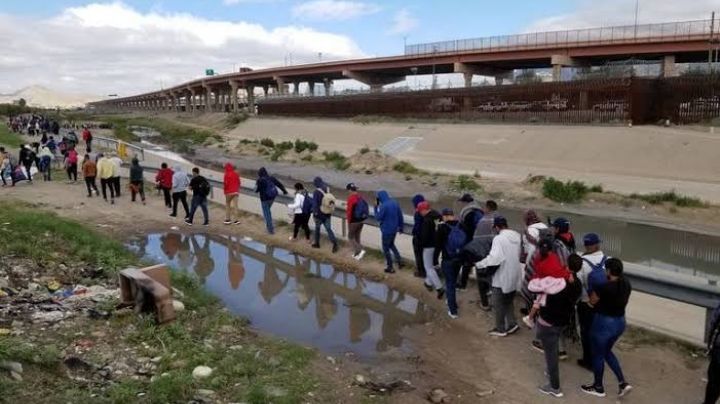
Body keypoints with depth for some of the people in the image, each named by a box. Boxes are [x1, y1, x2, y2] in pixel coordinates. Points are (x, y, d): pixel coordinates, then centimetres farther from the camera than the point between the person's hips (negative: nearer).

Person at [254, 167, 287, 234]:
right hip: (272, 198, 6)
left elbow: (257, 190, -19)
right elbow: (279, 184, 6)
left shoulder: (260, 180, -17)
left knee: (266, 214, 5)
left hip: (265, 199, -6)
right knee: (268, 211, 29)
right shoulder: (271, 178, 0)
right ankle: (269, 225, 35)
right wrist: (284, 190, 21)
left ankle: (271, 229, 6)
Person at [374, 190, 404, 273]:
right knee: (391, 244, 28)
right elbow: (400, 216, 6)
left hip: (386, 230, -7)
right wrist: (401, 227, 16)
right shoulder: (395, 203, 1)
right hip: (394, 229, 7)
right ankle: (399, 260, 18)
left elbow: (378, 218, -14)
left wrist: (376, 207, -8)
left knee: (386, 249, 8)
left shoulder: (383, 206, -22)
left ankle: (390, 267, 14)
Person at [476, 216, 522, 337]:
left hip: (502, 276, -7)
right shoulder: (517, 236, 3)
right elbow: (519, 254, 12)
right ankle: (512, 324, 21)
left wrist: (479, 264, -22)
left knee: (499, 304, 9)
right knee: (509, 301, 23)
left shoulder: (499, 238, -22)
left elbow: (494, 258, -30)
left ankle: (500, 329, 18)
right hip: (514, 275, 7)